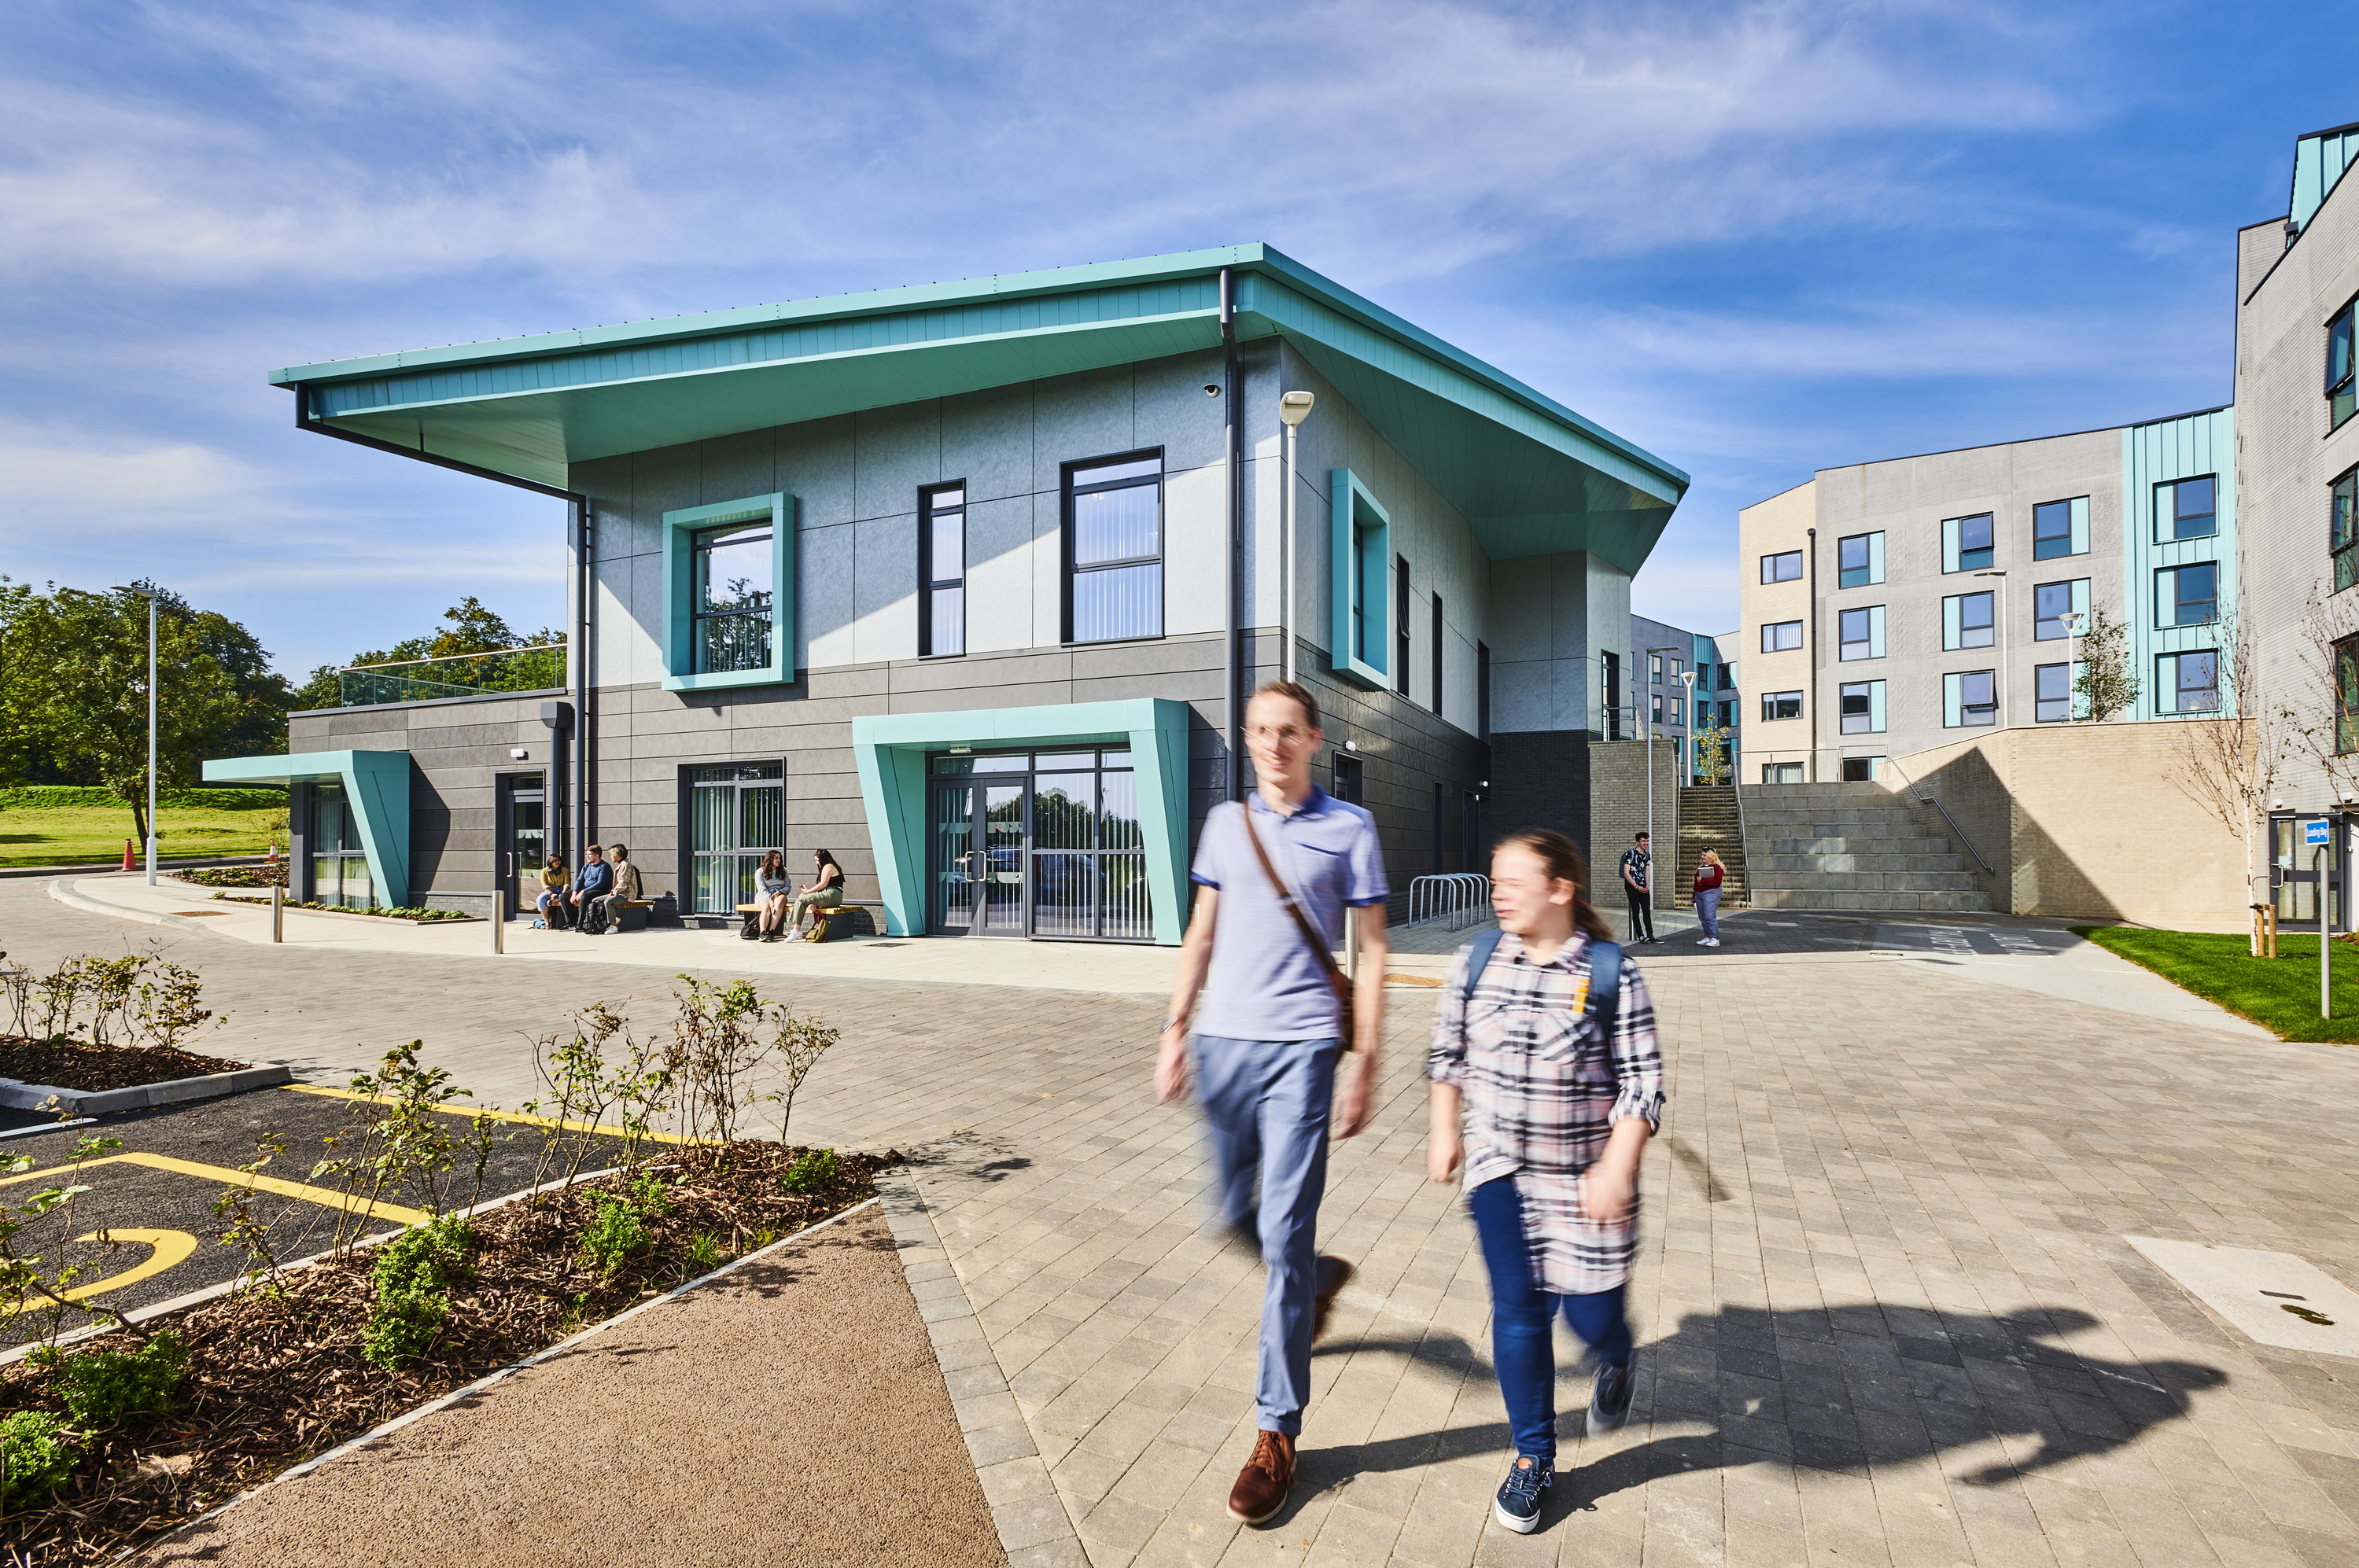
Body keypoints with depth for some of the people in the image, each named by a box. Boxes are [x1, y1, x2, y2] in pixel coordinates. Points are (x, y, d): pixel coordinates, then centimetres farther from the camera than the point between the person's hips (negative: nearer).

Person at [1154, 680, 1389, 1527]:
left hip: (1302, 1045, -4)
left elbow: (1371, 949, 0)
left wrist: (1364, 1059, -4)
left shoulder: (1349, 827, 0)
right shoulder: (1226, 822, 10)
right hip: (1224, 1041, 5)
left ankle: (1278, 1432, 14)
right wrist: (1175, 1028, 8)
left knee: (1284, 1232, -2)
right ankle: (1321, 1276, 47)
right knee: (1233, 1213, 17)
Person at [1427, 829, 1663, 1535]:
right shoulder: (1476, 959, -5)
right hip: (1500, 1168, 2)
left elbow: (1641, 1081, -10)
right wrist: (1445, 1132, 7)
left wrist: (1616, 1167, -16)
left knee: (1590, 1312, 7)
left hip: (1584, 1175, -2)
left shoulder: (1613, 973, -13)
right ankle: (1533, 1457, 26)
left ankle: (1615, 1362, 47)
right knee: (1517, 1310, 3)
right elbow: (1448, 1052, 8)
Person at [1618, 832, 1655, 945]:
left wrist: (1648, 885, -3)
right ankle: (1641, 936, -5)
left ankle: (1650, 935, 11)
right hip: (1631, 885, -6)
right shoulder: (1630, 853, -10)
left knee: (1647, 911, 5)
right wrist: (1637, 887, -14)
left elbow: (1647, 871, 14)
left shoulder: (1647, 855, 12)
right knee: (1636, 911, -6)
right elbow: (1626, 873, -13)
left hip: (1643, 886, 6)